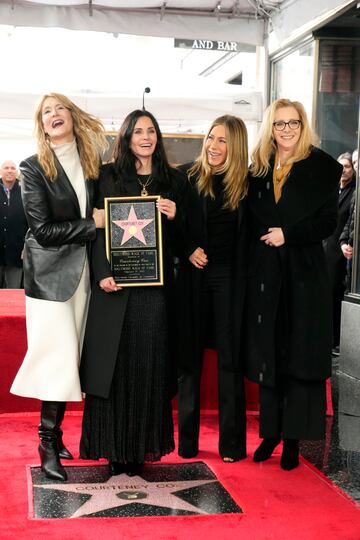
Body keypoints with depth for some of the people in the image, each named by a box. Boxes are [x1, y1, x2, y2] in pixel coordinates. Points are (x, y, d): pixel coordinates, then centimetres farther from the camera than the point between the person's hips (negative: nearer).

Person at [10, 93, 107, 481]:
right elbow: (43, 230, -12)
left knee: (68, 360, 8)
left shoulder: (92, 164, 8)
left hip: (83, 271, 5)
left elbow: (101, 215, 15)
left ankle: (55, 433, 20)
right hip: (50, 273, -4)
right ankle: (47, 446, 4)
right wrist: (92, 224, -14)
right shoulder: (34, 168, -5)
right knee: (58, 358, -7)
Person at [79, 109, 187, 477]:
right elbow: (97, 228, 1)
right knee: (114, 364, 1)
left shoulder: (174, 181, 11)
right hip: (115, 284, -1)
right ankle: (114, 447, 11)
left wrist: (173, 217, -8)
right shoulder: (108, 176, 7)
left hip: (156, 285, 1)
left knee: (149, 366, 4)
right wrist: (103, 274, -12)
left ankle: (142, 446, 14)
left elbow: (181, 238, 13)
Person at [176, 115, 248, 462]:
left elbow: (248, 237, 3)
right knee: (189, 355, 6)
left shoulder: (246, 183, 2)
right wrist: (189, 250, -10)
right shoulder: (188, 177, 2)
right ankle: (187, 439, 15)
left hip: (229, 276, 0)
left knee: (229, 355, 2)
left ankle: (231, 441, 9)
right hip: (193, 274, 1)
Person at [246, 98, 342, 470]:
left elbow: (328, 221, -6)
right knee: (267, 353, 6)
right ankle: (270, 431, 17)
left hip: (304, 274, -3)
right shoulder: (258, 169, 10)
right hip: (264, 273, 3)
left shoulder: (321, 167, -1)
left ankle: (293, 439, 8)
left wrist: (288, 234, -15)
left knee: (300, 354, 0)